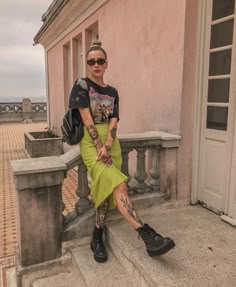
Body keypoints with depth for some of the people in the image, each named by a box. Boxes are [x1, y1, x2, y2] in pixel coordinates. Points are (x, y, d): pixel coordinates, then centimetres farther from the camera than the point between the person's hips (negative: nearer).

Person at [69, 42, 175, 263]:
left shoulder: (112, 92, 13)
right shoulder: (82, 85, 0)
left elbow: (113, 122, 0)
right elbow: (87, 120, -9)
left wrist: (107, 147, -16)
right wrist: (100, 148, -15)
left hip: (111, 143, 5)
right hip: (91, 143, -5)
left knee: (106, 189, 3)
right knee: (119, 186, -19)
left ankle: (97, 237, 18)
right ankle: (147, 235, -19)